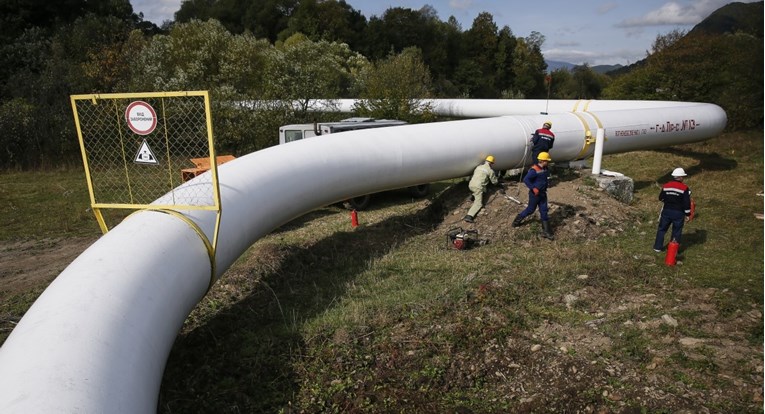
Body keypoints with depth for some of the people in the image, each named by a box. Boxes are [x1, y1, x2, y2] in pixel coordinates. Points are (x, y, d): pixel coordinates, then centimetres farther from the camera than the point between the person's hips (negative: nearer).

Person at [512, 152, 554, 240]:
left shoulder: (545, 169, 3)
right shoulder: (534, 170, -23)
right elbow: (525, 179, -27)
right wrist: (533, 188, -28)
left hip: (543, 194, 7)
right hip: (535, 194, -7)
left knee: (544, 212, 7)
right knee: (530, 210, 8)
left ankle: (546, 232, 11)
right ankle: (517, 220, 34)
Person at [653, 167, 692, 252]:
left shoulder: (665, 186, -2)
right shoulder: (685, 188, -13)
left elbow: (661, 198, 9)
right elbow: (687, 203, -12)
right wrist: (688, 214, -3)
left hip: (666, 211, 3)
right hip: (678, 213, -3)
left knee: (662, 229, 16)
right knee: (676, 232, 10)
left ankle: (657, 247, 20)